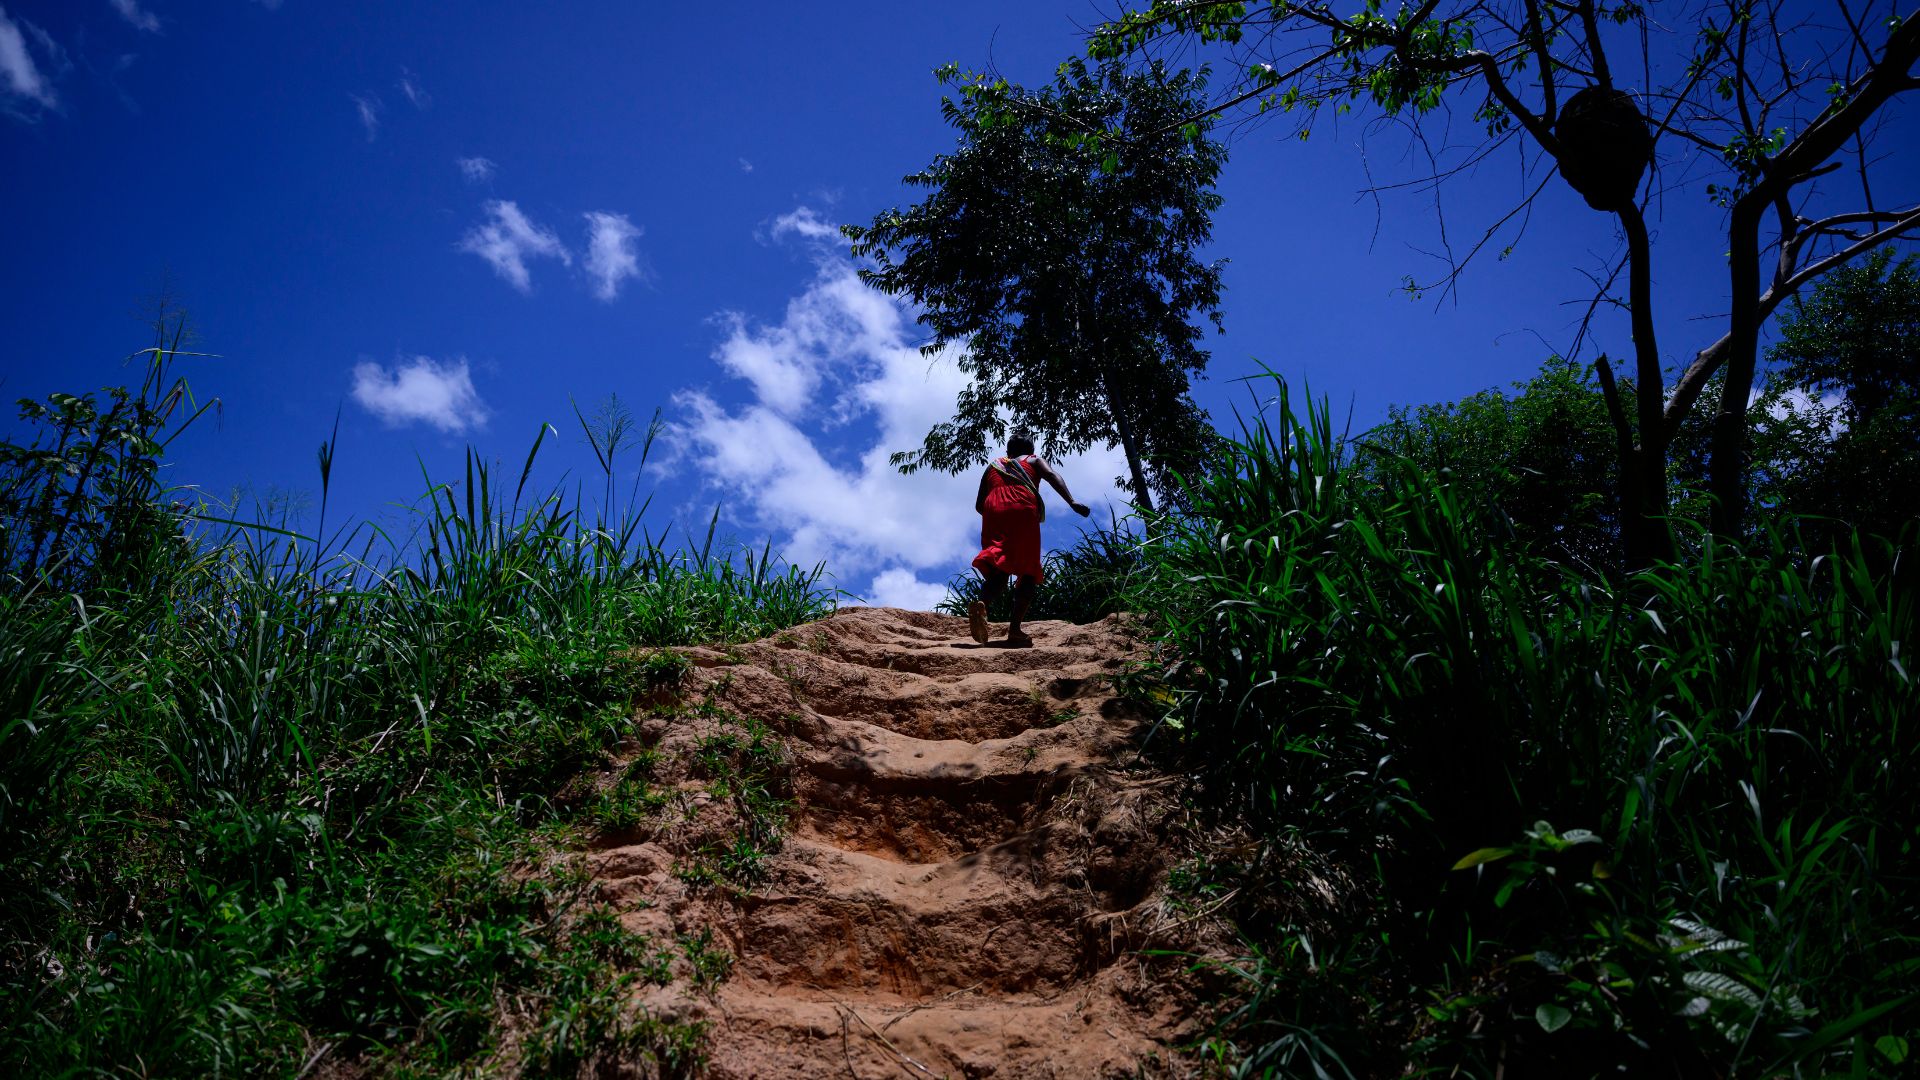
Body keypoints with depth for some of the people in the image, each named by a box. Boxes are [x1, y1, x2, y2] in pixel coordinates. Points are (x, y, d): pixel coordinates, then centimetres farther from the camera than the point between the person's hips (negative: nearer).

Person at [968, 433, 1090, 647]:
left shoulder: (992, 466, 33)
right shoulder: (1034, 461, 25)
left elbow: (979, 504, 25)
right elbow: (1052, 475, 2)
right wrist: (1071, 502, -11)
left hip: (993, 511, 3)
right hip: (1023, 510, -3)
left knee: (998, 571, -7)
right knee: (1028, 572, 1)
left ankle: (981, 603, -41)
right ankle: (1015, 629, -15)